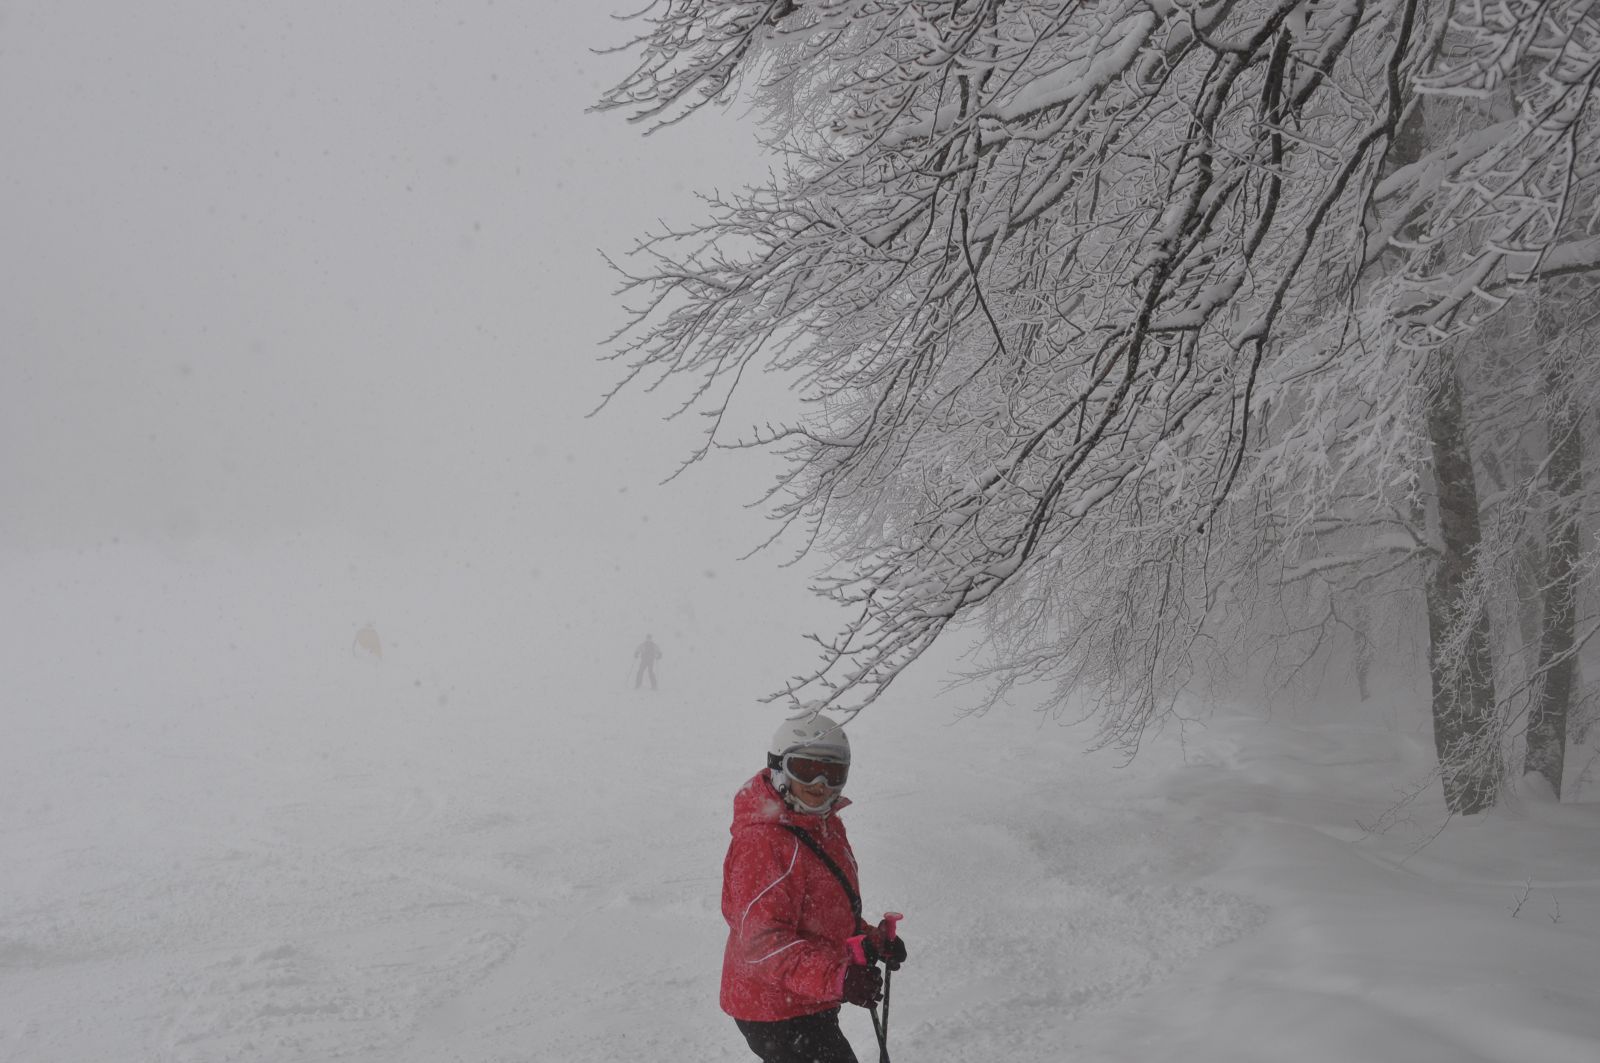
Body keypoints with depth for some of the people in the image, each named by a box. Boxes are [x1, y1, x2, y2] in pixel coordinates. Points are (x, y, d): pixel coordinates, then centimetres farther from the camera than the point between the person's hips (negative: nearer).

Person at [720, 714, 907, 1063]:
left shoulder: (825, 826, 7)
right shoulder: (762, 843, -26)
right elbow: (763, 943, -33)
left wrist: (873, 942, 8)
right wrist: (836, 977, -43)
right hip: (780, 1016, -10)